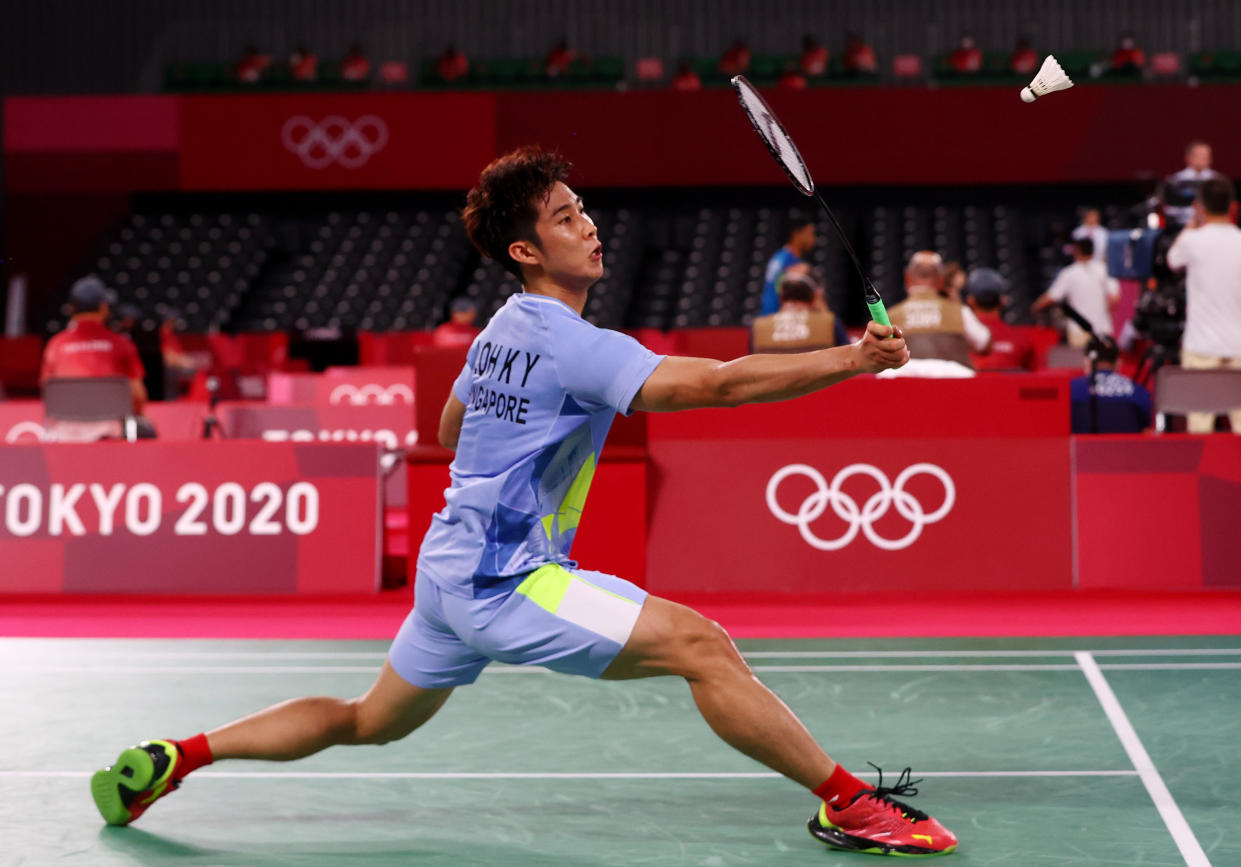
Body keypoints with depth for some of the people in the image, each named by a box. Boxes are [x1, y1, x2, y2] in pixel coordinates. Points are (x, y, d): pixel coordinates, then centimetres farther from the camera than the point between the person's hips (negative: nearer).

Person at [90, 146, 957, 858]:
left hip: (452, 566, 10)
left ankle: (173, 756, 29)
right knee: (700, 644, -15)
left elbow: (450, 428, 30)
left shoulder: (502, 330, 13)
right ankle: (848, 804, -14)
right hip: (504, 579, -10)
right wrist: (852, 359, -31)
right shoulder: (571, 344, -17)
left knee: (369, 721, 25)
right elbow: (720, 382, -27)